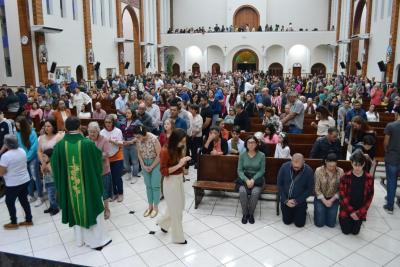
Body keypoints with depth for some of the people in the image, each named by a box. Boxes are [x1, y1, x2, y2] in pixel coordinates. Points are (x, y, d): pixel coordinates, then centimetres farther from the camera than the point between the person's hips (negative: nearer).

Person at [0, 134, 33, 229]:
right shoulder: (22, 151, -2)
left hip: (13, 184, -6)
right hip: (25, 180, 6)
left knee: (9, 202, 14)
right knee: (24, 200, 17)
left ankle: (13, 223, 24)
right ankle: (29, 220, 25)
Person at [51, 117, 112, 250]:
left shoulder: (59, 145, -11)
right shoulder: (88, 143, -18)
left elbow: (55, 166, -3)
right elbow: (98, 162, -5)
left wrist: (60, 184, 13)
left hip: (69, 185, 3)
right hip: (88, 184, -3)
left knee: (76, 210, 20)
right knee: (92, 209, 13)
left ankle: (80, 239, 35)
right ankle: (98, 240, 23)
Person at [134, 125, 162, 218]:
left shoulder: (153, 139, -25)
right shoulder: (138, 140, -10)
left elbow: (159, 155, -18)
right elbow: (139, 154, 3)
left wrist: (151, 167, -12)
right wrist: (143, 166, -5)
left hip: (156, 162, -4)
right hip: (145, 163, 5)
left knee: (155, 185, 1)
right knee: (148, 185, 11)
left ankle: (155, 207, 15)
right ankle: (150, 206, 25)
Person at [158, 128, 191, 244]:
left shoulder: (179, 149, 0)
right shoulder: (165, 151, -22)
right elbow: (163, 171, -20)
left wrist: (184, 161, -7)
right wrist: (179, 165, -27)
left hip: (180, 179, 8)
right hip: (171, 182, -8)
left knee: (179, 206, 21)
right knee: (176, 210, 6)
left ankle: (163, 223, 45)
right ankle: (178, 237, 24)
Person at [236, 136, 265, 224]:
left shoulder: (261, 155, -3)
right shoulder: (242, 155, 0)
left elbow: (262, 171, -4)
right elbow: (239, 170, -2)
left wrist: (253, 180, -18)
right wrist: (247, 180, -18)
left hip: (257, 178, -1)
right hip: (244, 178, 1)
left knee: (255, 192, -31)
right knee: (242, 191, -30)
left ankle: (251, 214, -7)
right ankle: (245, 213, -9)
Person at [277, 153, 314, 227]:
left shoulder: (309, 171, -18)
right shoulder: (284, 167, -15)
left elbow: (309, 189, -10)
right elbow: (279, 184, -6)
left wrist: (296, 201, -15)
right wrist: (285, 200, -11)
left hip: (300, 201, -1)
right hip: (286, 200, 1)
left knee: (299, 223, 0)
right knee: (287, 221, 7)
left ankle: (303, 211, 29)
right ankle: (291, 212, 38)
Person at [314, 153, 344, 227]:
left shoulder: (340, 172, -13)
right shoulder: (318, 170, -17)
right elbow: (317, 189, -11)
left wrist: (331, 200, -15)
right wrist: (324, 201, -17)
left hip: (333, 199, 1)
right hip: (320, 198, -1)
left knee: (331, 224, -2)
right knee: (319, 223, -5)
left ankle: (329, 212, 29)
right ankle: (319, 211, 26)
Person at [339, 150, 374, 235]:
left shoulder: (369, 178, -11)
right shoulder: (345, 177, -15)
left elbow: (369, 198, -7)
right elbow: (342, 196, -12)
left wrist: (358, 212, -12)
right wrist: (351, 211, -15)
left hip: (360, 211, 1)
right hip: (346, 209, -1)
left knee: (355, 232, 5)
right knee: (346, 231, 2)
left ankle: (357, 221, 36)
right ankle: (342, 219, 32)